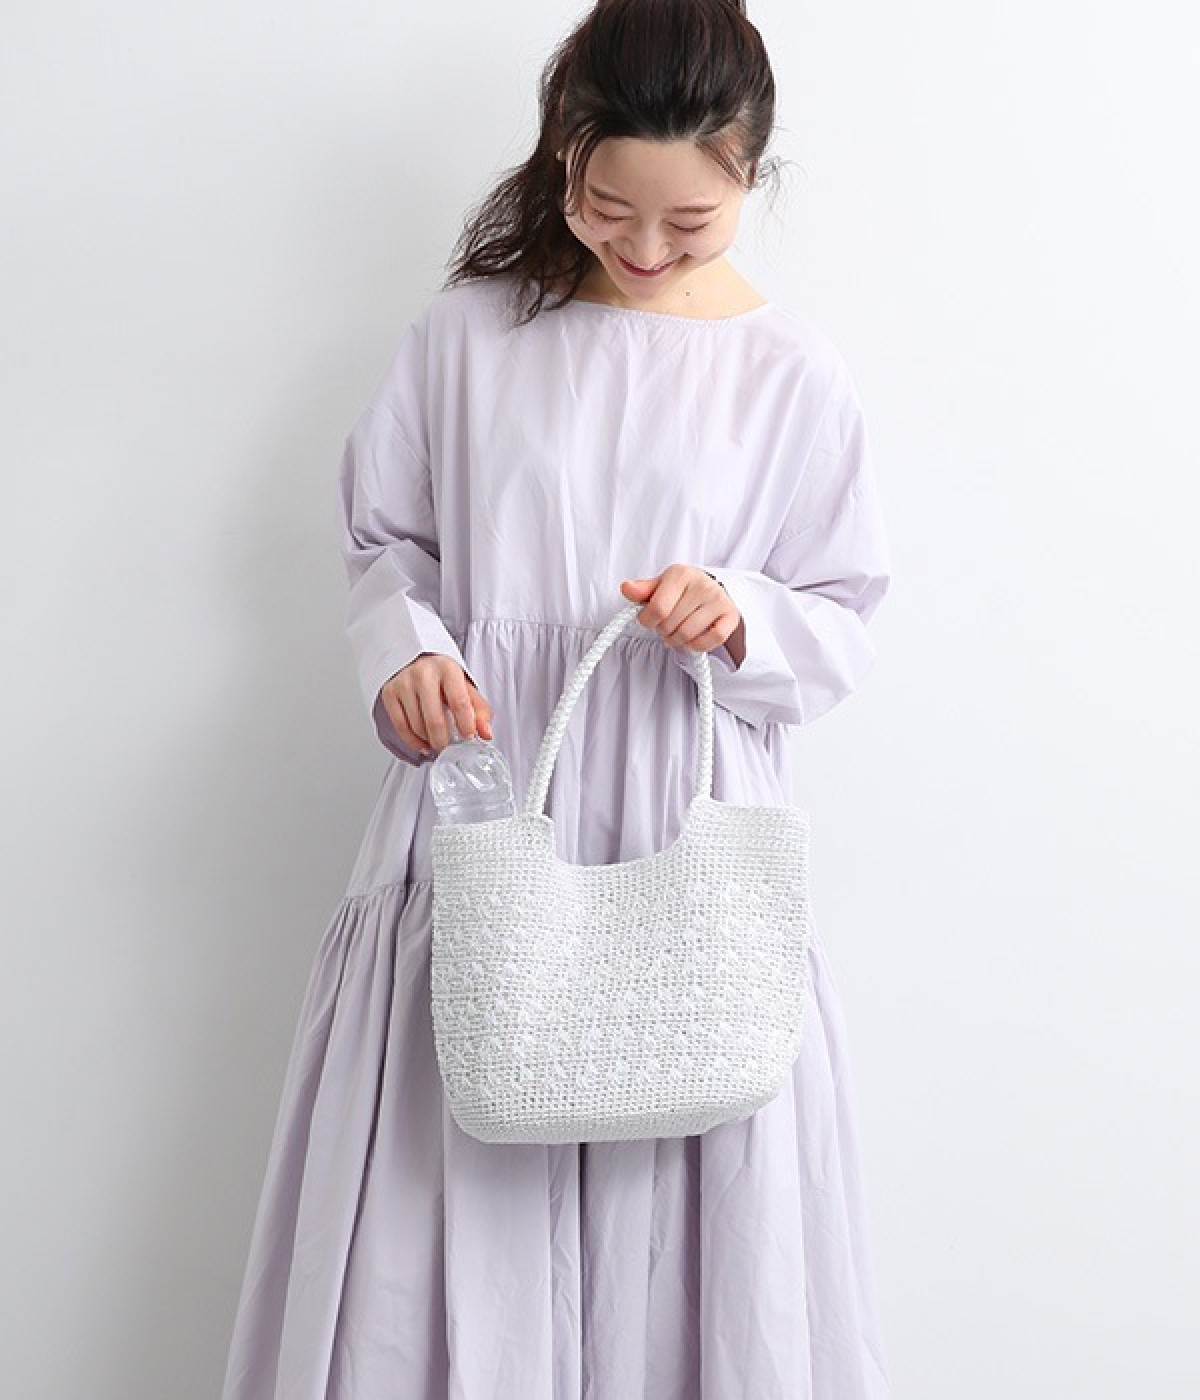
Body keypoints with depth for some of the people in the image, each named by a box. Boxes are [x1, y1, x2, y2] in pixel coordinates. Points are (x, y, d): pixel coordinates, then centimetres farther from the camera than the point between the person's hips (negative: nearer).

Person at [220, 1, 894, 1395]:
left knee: (685, 1213, 6)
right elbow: (386, 542, 10)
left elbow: (845, 624, 5)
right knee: (440, 1199, 6)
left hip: (691, 825, 0)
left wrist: (741, 620, -15)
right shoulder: (469, 329, 2)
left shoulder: (790, 370, 1)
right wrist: (404, 649, -10)